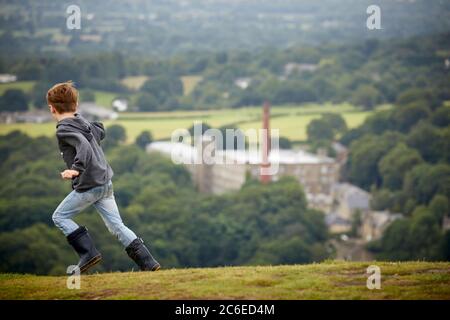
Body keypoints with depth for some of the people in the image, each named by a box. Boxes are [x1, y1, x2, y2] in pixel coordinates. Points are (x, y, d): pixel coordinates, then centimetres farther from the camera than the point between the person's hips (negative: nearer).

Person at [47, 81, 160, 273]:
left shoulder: (64, 130, -12)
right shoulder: (83, 122, 13)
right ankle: (148, 263, 2)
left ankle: (88, 253, 0)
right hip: (105, 182, 8)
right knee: (116, 226, 9)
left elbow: (84, 146, -29)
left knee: (59, 217, 8)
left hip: (88, 186, -8)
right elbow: (100, 132, 32)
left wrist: (77, 169, -40)